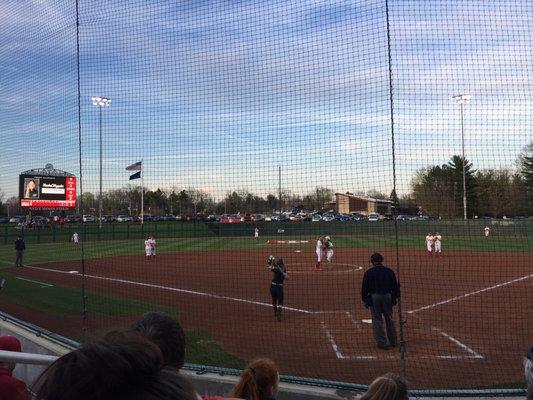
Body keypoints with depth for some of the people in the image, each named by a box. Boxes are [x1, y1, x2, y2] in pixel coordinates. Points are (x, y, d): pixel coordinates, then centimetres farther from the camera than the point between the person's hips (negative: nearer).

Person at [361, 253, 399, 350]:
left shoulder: (368, 273, -4)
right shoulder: (389, 271, 3)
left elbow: (364, 288, -3)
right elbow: (395, 286, 7)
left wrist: (365, 300, 6)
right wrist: (395, 297, 18)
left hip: (374, 297, -3)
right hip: (387, 296, 3)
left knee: (377, 320, 4)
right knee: (389, 319, 15)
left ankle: (381, 342, 3)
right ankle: (393, 341, 24)